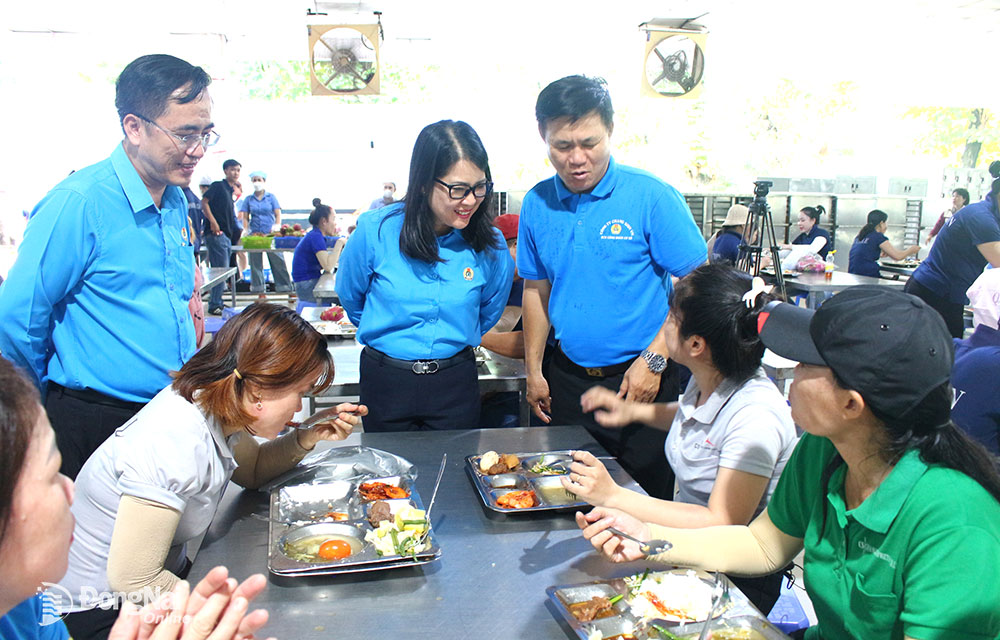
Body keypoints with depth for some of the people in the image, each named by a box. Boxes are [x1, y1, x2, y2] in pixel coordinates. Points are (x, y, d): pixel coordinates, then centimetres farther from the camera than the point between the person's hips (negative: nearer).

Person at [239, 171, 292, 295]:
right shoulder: (248, 199, 10)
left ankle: (283, 285, 1)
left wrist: (277, 226, -15)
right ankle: (257, 286, 11)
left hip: (270, 234, -2)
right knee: (255, 260, 3)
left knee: (277, 259, -4)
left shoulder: (271, 197, 6)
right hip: (254, 233, 2)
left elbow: (278, 214, 2)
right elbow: (245, 216, 7)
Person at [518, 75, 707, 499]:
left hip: (640, 381, -4)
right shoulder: (537, 204, 2)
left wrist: (654, 361, -15)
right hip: (567, 379, 4)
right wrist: (533, 371, 10)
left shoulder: (652, 197, -11)